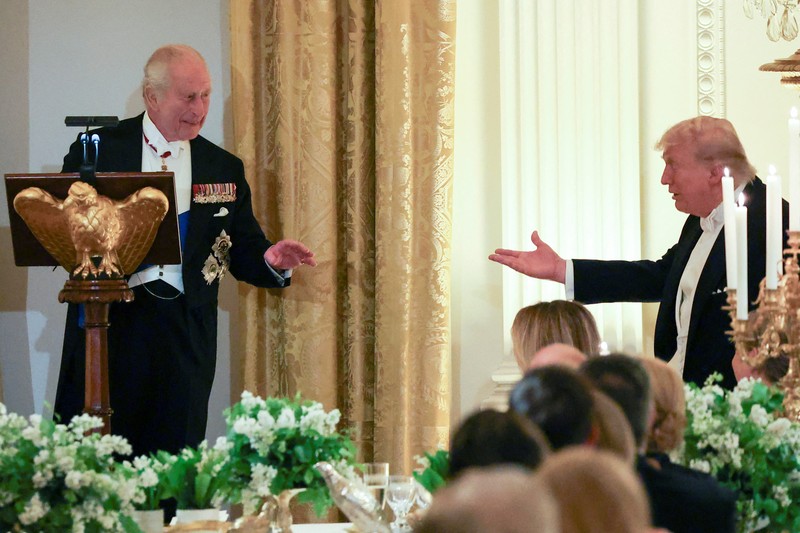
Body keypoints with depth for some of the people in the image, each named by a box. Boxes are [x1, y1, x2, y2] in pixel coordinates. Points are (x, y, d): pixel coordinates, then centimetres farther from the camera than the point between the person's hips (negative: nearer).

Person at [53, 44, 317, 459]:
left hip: (185, 332, 2)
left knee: (171, 462, 0)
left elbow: (244, 254, 10)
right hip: (108, 321, -2)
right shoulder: (99, 149, 4)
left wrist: (271, 260, -13)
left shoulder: (225, 169, 11)